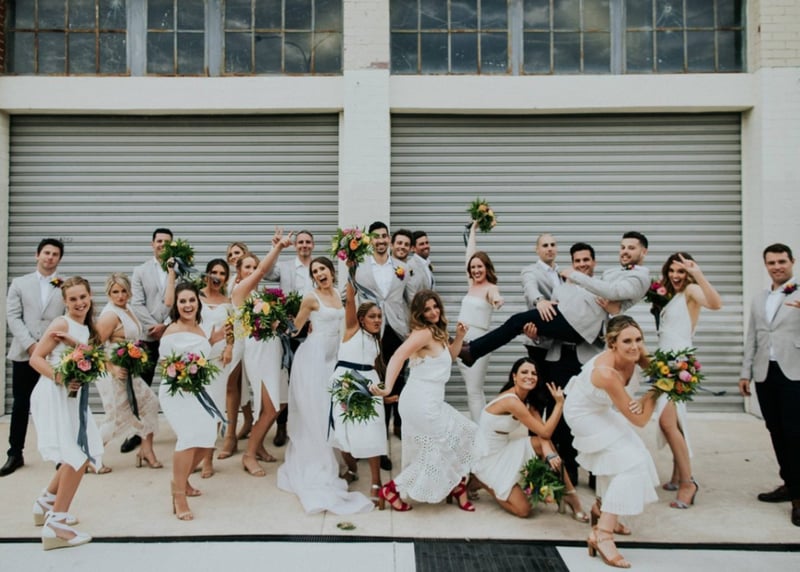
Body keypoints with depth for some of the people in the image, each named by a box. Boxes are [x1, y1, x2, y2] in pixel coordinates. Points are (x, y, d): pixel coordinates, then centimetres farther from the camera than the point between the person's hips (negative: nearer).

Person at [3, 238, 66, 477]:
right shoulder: (19, 283, 10)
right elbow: (12, 317, 2)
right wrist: (30, 344, -10)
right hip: (24, 353, 2)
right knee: (20, 404, 8)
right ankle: (15, 454, 19)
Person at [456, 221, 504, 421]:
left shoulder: (491, 288, -7)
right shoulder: (472, 284, 12)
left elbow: (495, 297, -31)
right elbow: (470, 254, 18)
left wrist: (497, 300, -55)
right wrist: (473, 229, 26)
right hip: (461, 340, 7)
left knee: (474, 391, -9)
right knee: (473, 391, 9)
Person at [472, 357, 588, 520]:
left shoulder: (527, 400, 4)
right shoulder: (512, 401, -26)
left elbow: (542, 430, -9)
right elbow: (545, 432, -21)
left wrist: (548, 452, -27)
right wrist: (559, 402, -19)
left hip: (504, 450, 8)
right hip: (487, 459, -8)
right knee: (523, 509, -10)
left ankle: (569, 494, -1)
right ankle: (485, 483, 10)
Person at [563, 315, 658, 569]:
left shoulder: (636, 355, -24)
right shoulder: (607, 373, -41)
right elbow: (639, 419, -34)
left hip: (602, 408, 8)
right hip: (584, 414, -8)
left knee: (617, 457, 20)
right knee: (631, 462, -16)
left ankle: (601, 508, 44)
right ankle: (602, 533, -15)